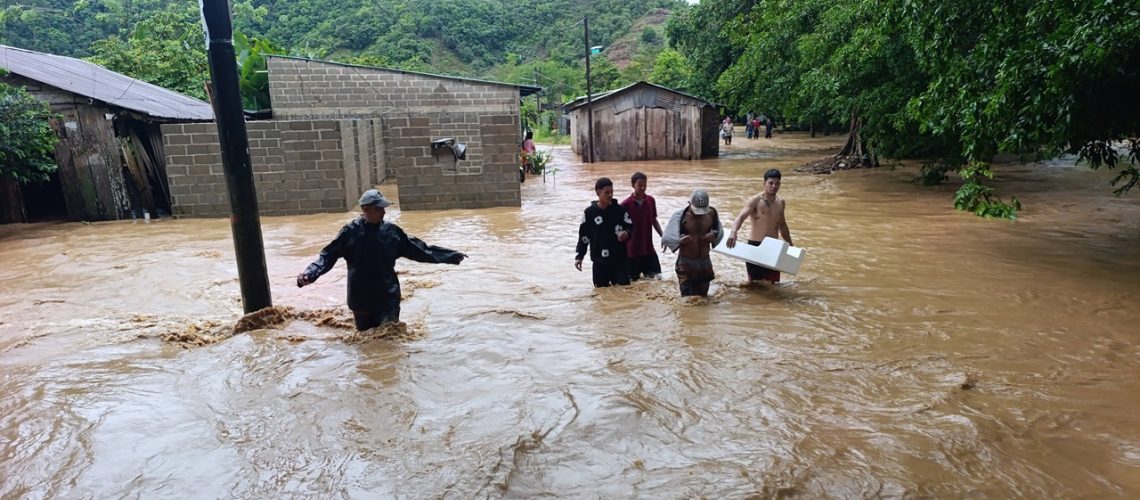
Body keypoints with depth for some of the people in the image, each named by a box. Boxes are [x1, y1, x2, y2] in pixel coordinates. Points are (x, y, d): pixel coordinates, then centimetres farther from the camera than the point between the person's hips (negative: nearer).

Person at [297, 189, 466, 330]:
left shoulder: (391, 230, -1)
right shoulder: (350, 232, -8)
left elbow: (418, 250, 4)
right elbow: (328, 256, -9)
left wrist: (451, 256, 3)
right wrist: (309, 273, -27)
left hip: (388, 297, 1)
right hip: (361, 299, 0)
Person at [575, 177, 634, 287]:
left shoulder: (619, 210, 0)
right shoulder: (589, 212, 0)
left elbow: (630, 226, 7)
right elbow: (583, 236, 6)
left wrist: (627, 233, -17)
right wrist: (579, 256, 4)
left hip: (620, 259, 0)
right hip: (600, 261, 0)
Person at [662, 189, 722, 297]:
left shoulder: (712, 213, -2)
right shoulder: (680, 215, -13)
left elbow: (720, 231, 13)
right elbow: (667, 237, -10)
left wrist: (714, 235, -10)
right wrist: (680, 240, -28)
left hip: (705, 263, 4)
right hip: (686, 263, -4)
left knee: (702, 296, 17)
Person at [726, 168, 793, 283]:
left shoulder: (781, 203, 10)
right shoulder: (755, 201, -10)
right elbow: (741, 217, -26)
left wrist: (790, 245, 30)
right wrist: (733, 232, -47)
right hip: (755, 246, -6)